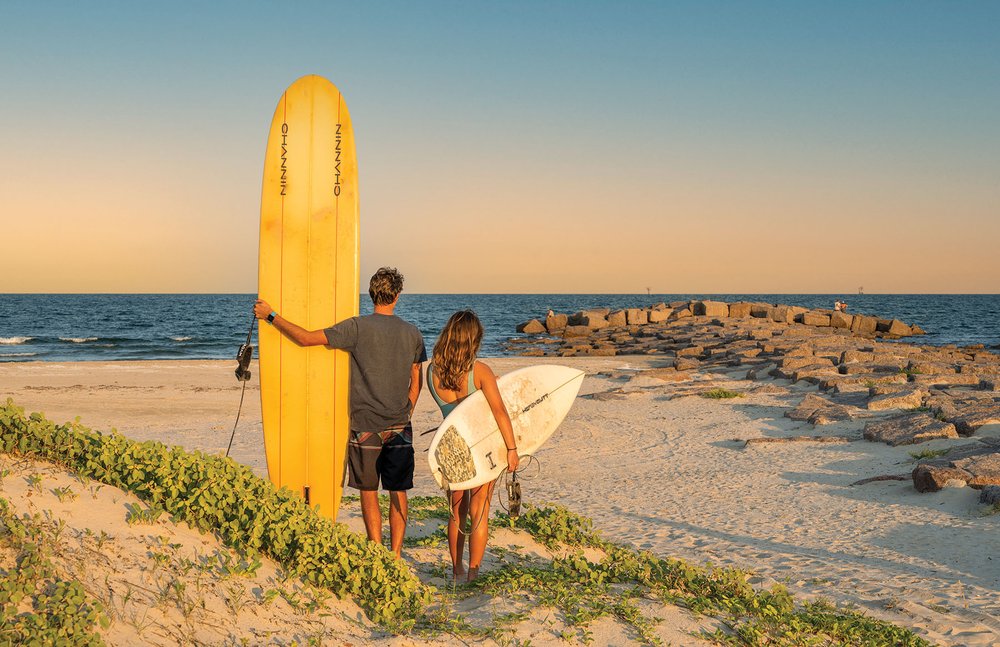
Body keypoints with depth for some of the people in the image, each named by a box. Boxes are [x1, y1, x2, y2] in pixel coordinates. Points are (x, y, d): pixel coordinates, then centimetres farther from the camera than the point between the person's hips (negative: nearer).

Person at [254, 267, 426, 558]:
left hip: (365, 427, -3)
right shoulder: (412, 333, 2)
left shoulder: (358, 327, -10)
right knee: (398, 493, 9)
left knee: (369, 493, 8)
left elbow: (305, 338, -9)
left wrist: (270, 315, 1)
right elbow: (416, 382, 8)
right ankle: (395, 556, 11)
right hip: (400, 429, 3)